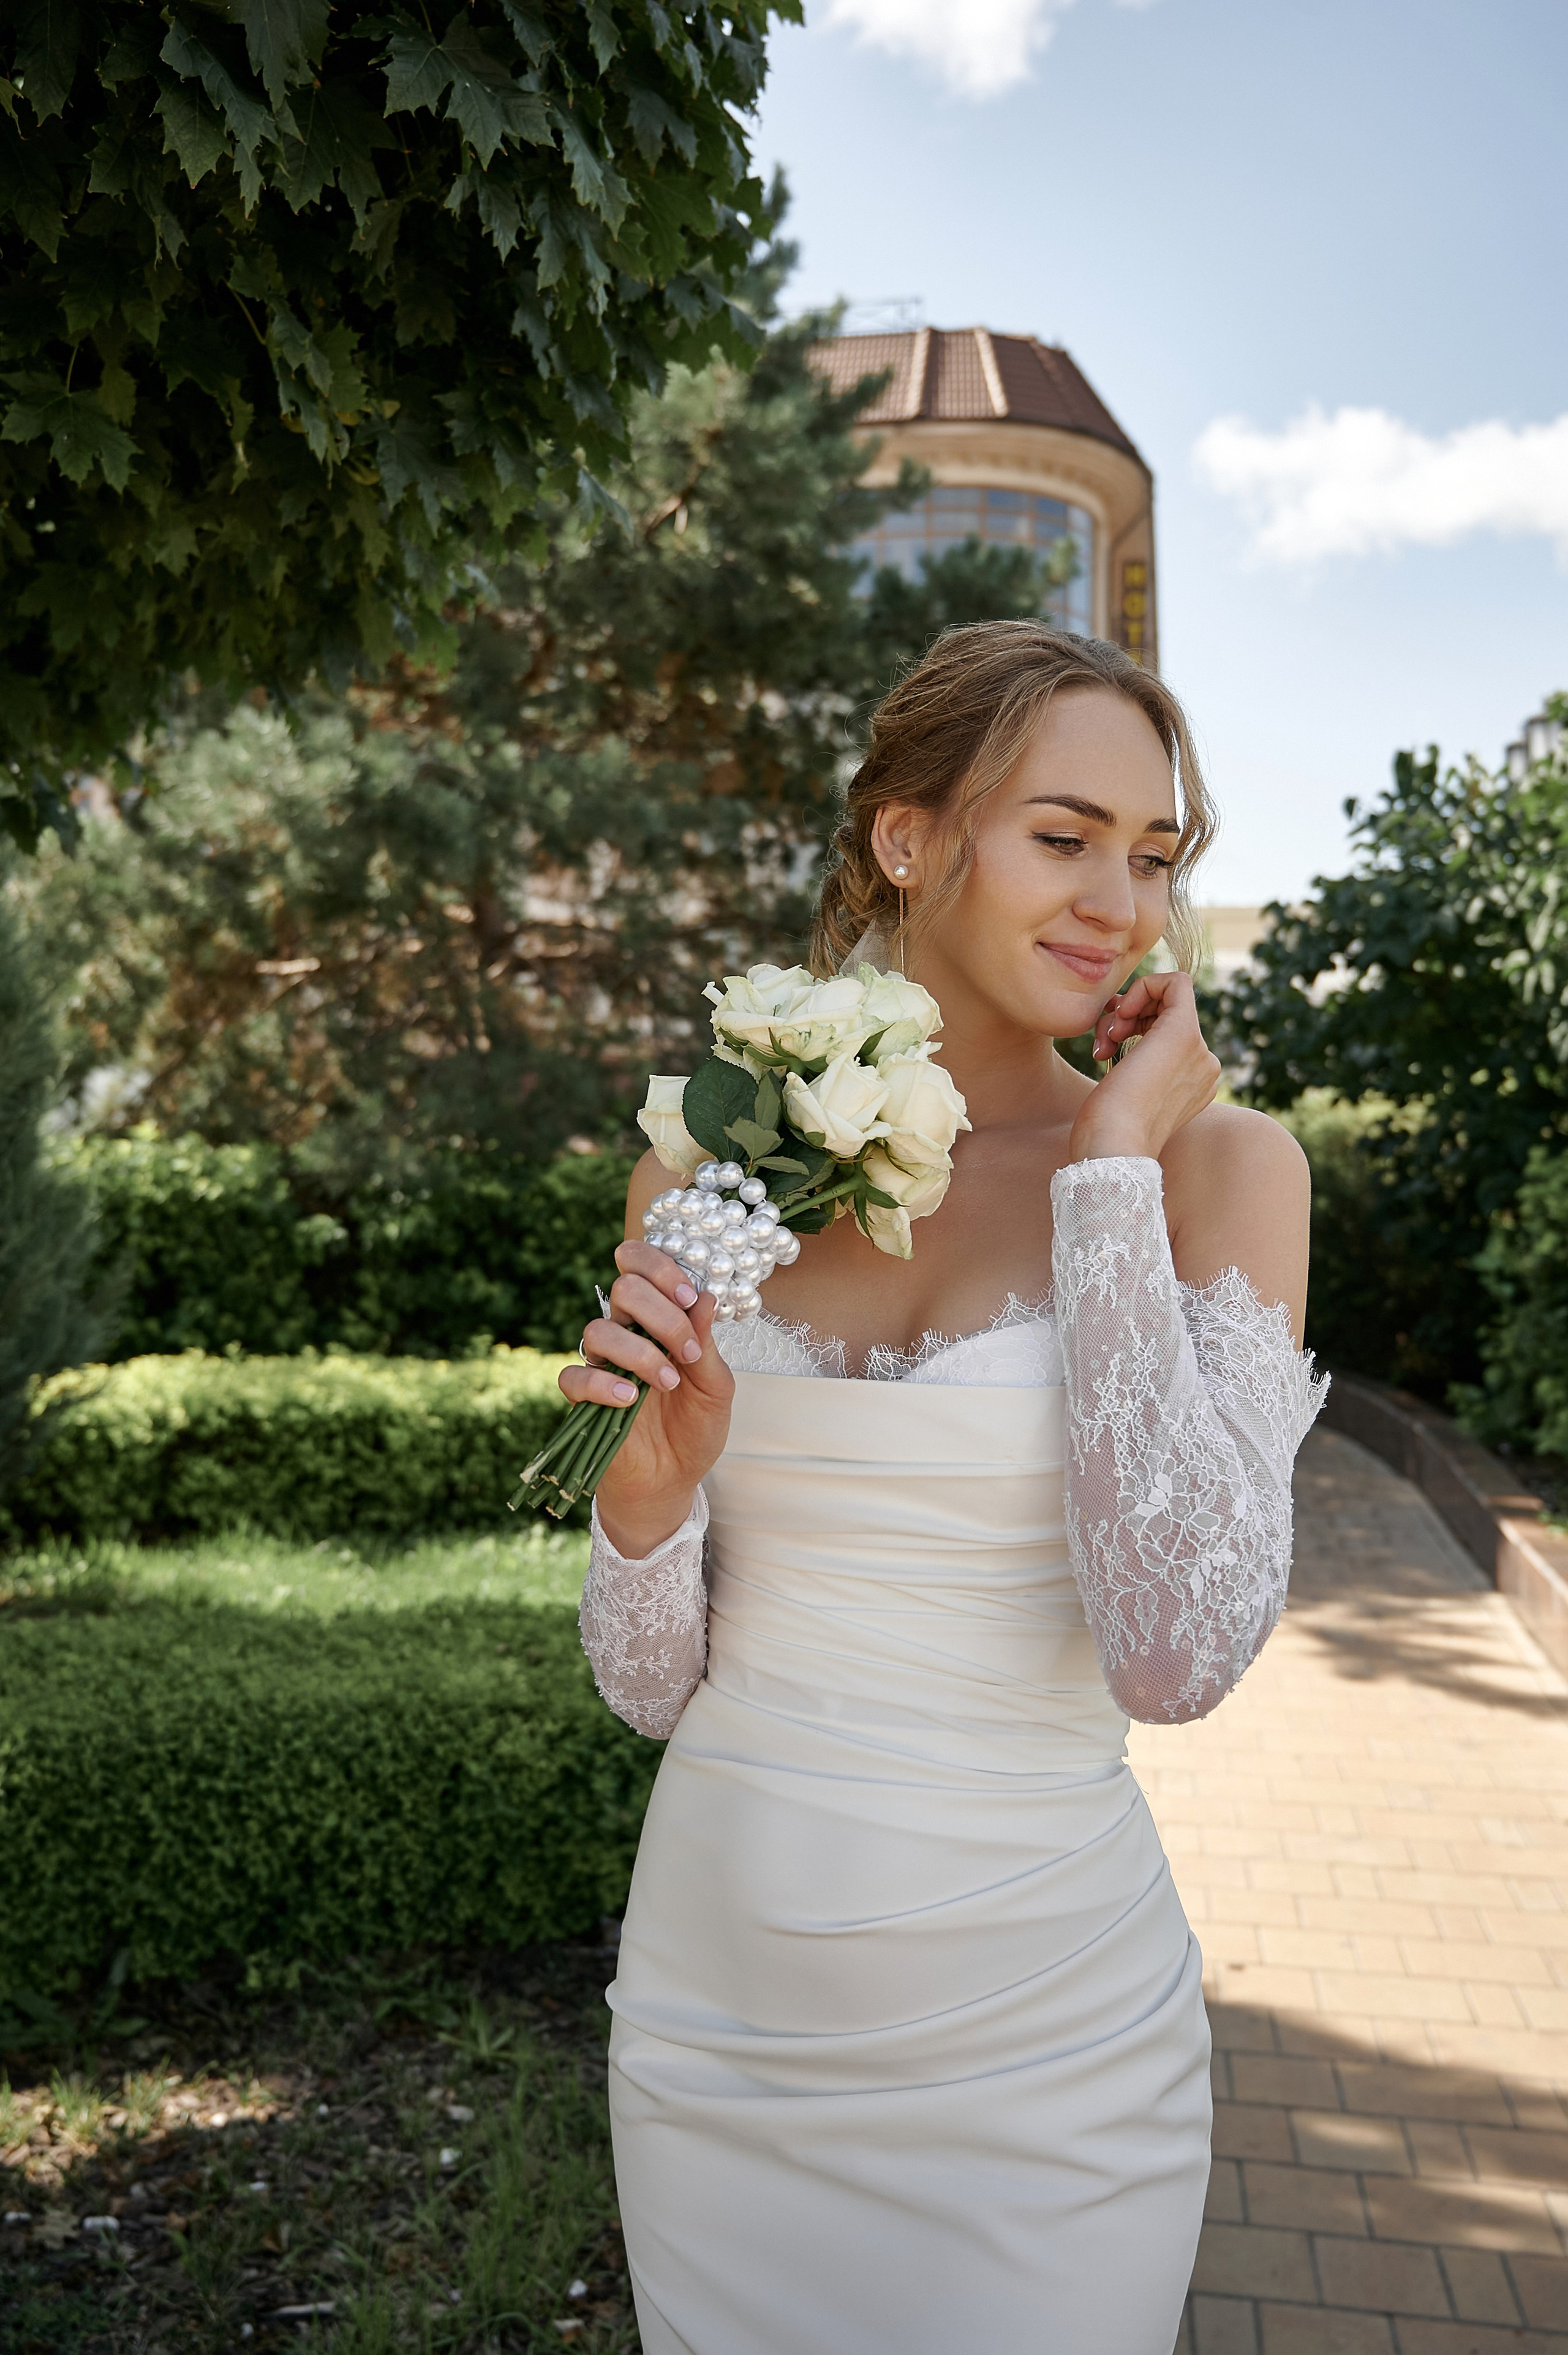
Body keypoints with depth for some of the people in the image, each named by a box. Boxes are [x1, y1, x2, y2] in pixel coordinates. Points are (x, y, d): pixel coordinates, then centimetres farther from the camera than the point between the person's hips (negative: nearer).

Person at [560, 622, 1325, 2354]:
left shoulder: (1220, 1167, -9)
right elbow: (657, 1686, 1)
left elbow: (1176, 1657, -22)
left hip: (1039, 2052, -2)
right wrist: (652, 1484, -20)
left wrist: (1112, 1170, -19)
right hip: (712, 2018, 3)